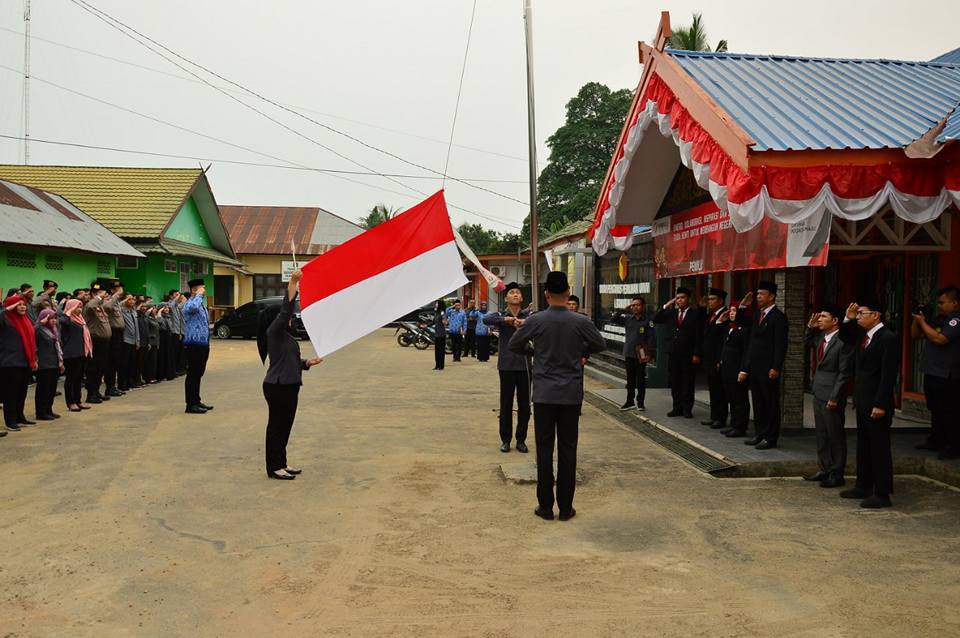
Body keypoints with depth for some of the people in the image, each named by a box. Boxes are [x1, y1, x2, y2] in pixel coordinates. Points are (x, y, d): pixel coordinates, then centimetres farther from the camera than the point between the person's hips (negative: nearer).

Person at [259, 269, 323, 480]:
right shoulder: (274, 332, -10)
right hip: (277, 387, -9)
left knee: (285, 426, 14)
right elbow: (286, 309, -23)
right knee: (276, 426, -2)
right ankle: (274, 468, 6)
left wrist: (308, 363, 7)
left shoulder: (286, 336, 17)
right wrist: (292, 284, -29)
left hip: (289, 385, 9)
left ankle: (281, 464, 23)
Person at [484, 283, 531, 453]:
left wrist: (524, 322, -33)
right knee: (506, 405, 5)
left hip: (524, 365, 1)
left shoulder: (528, 316, 4)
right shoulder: (501, 315, 2)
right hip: (507, 365, -1)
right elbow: (486, 320, -20)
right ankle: (505, 440, 18)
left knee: (524, 405, 6)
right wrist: (507, 320, -32)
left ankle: (521, 440, 19)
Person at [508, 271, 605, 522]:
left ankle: (546, 506, 11)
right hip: (571, 394, 1)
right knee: (568, 450, 7)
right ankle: (565, 507, 12)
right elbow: (600, 345, 10)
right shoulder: (581, 322, -6)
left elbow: (513, 346, 4)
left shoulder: (535, 321, -8)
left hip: (544, 393, 0)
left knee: (545, 449, 6)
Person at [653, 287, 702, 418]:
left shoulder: (695, 314, -4)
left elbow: (699, 336, -6)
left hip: (688, 354, -5)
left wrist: (696, 354, -11)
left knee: (687, 383, 3)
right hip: (674, 353, 5)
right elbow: (655, 320, 7)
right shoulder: (671, 313, 10)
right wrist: (665, 306, -1)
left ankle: (687, 409, 11)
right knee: (674, 382, 8)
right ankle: (677, 408, 17)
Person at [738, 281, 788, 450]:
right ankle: (760, 434, 22)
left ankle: (770, 438, 8)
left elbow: (781, 345, -14)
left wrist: (776, 368, -19)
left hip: (768, 369, -8)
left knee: (771, 403, 1)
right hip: (754, 368, 8)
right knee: (758, 402, 13)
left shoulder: (778, 317, -9)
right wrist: (745, 368, 14)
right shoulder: (758, 315, 15)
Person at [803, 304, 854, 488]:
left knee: (835, 435, 3)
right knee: (821, 434, 15)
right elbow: (807, 343, 29)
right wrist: (810, 326, 11)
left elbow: (844, 372, -18)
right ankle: (824, 469, 26)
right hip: (818, 393, 8)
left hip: (831, 395, -8)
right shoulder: (820, 337, 7)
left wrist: (834, 397, -19)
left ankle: (837, 474, 13)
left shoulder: (843, 342, -17)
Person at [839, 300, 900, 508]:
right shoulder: (862, 335, 9)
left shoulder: (888, 338, -16)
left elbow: (889, 374, -20)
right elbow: (844, 338, 30)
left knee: (880, 449, -1)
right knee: (863, 447, 17)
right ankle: (864, 487, 28)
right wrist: (848, 319, 10)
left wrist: (880, 404, -23)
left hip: (876, 404, -9)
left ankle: (882, 494, 6)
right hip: (862, 402, 9)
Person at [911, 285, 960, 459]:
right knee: (935, 410, 18)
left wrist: (922, 322, -15)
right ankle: (936, 441, 28)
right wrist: (917, 319, 2)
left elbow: (939, 339, -25)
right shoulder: (938, 319, 13)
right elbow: (915, 335, 18)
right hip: (932, 373, 9)